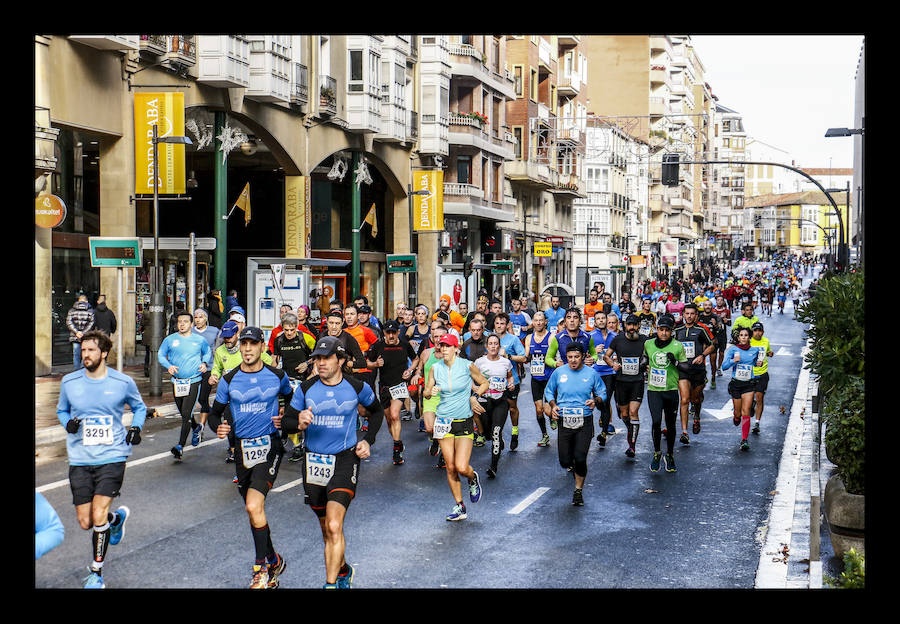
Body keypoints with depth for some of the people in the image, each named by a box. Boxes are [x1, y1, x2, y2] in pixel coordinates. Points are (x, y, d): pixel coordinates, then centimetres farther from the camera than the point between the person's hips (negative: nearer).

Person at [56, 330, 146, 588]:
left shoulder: (123, 382, -2)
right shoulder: (69, 382, 1)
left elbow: (139, 407, 16)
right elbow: (61, 410, 18)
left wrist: (136, 427, -2)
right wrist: (68, 424, -4)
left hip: (112, 457, -3)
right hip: (80, 460, 3)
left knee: (98, 516, -15)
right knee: (85, 523, 4)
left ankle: (97, 572, 3)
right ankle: (118, 517, 39)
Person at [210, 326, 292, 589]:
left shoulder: (277, 376, -1)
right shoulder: (229, 380, 2)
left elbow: (292, 398, 19)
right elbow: (215, 411, 11)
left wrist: (286, 419, 2)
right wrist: (219, 428, -10)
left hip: (270, 445, -4)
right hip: (242, 447, 4)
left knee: (254, 506, -20)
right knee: (254, 511, 11)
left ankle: (262, 567, -7)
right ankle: (274, 562, 30)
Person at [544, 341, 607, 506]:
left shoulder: (591, 373, 2)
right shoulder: (559, 372, 3)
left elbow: (602, 393, 12)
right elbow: (548, 391, 16)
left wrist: (595, 401, -10)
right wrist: (553, 405, -3)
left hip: (584, 422, -1)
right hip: (564, 422, 2)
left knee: (580, 459, -13)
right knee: (565, 461, 1)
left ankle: (579, 491, 9)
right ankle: (573, 466, 40)